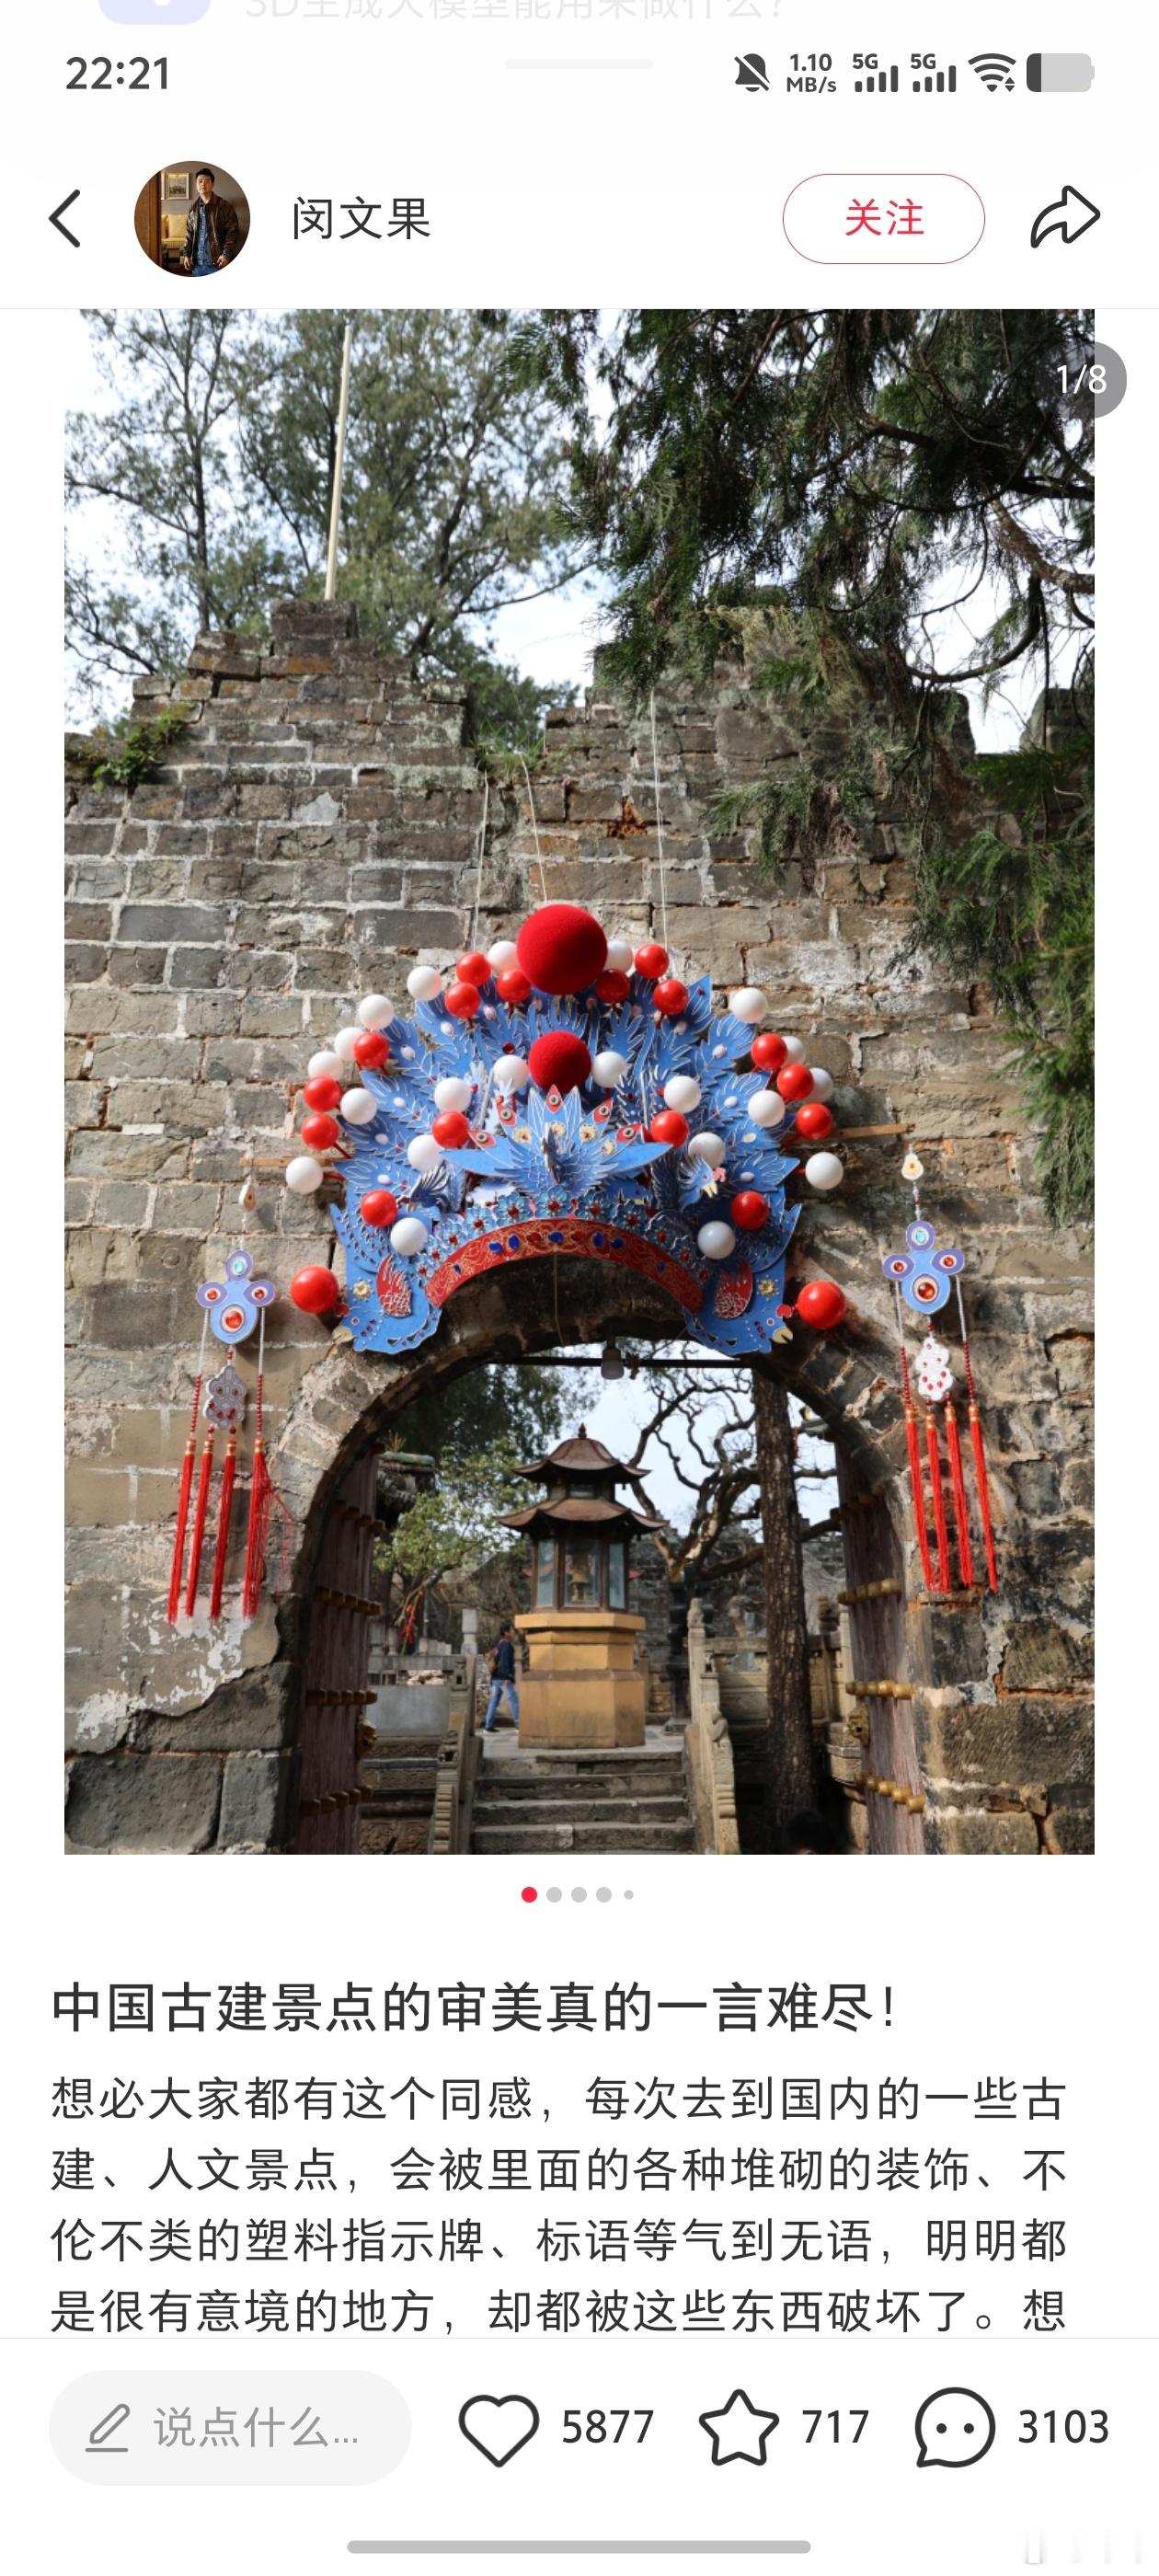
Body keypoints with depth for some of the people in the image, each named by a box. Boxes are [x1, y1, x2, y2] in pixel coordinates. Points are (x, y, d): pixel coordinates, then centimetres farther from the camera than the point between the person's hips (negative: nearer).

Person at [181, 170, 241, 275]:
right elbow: (189, 233, 17)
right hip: (197, 263, 5)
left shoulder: (224, 206, -2)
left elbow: (233, 232, -5)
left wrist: (227, 254, -15)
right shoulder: (193, 209, 13)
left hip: (217, 262, -5)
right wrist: (187, 254, 7)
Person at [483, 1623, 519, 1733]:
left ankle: (488, 1726, 5)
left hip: (495, 1678, 9)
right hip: (504, 1678, -9)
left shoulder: (498, 1644, 17)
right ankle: (519, 1725, -4)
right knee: (514, 1700, -4)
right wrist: (507, 1677, -23)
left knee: (494, 1702, 7)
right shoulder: (506, 1644, -10)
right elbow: (505, 1661, -19)